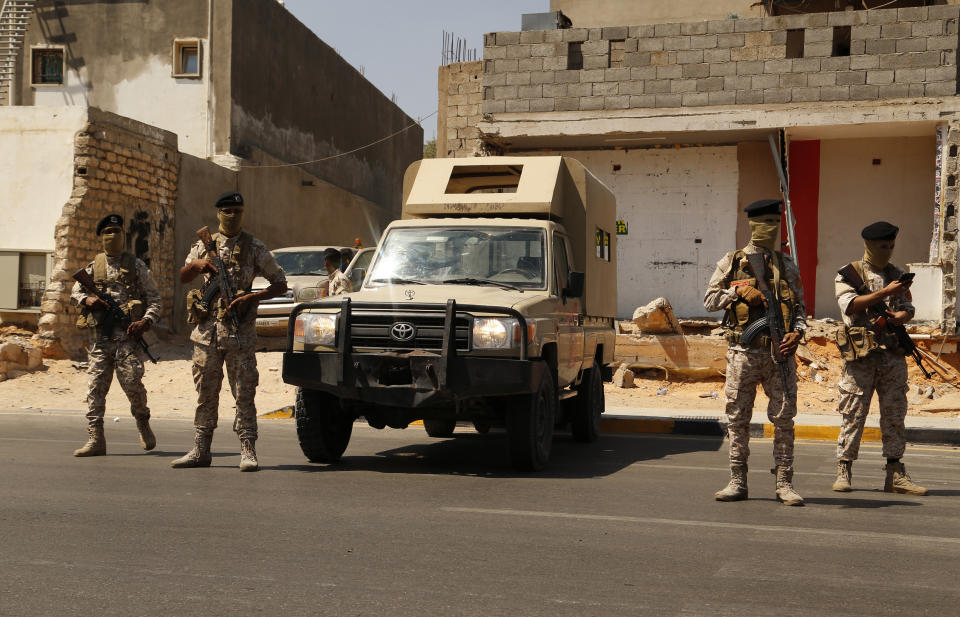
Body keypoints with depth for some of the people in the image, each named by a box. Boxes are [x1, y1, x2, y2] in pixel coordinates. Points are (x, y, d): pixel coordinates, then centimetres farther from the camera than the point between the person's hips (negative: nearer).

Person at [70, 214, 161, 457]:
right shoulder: (93, 267, 14)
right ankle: (95, 440, 1)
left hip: (126, 336, -3)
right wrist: (87, 299, -2)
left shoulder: (136, 266, 7)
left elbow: (154, 297, 6)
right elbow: (75, 292, 22)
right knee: (95, 387, -2)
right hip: (99, 338, 3)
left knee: (132, 383, -9)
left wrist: (146, 321, -11)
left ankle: (143, 423, 20)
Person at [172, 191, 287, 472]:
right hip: (206, 330, 3)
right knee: (205, 393, 9)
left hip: (240, 332, -3)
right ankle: (201, 451, 16)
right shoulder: (204, 245, 13)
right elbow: (182, 277, 15)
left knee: (244, 393, -4)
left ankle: (248, 451, 0)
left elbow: (280, 284, 3)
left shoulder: (254, 248, 3)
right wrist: (196, 265, -8)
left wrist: (252, 297, -12)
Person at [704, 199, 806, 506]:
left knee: (784, 418, 0)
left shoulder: (786, 265, 13)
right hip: (744, 351, -1)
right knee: (738, 418, 3)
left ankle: (784, 483, 8)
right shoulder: (731, 262, 7)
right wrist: (738, 290, -7)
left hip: (780, 351, 1)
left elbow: (799, 305, 13)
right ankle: (737, 482, 12)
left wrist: (797, 332, -6)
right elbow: (709, 300, 8)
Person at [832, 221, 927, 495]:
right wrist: (886, 292, -19)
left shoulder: (896, 275, 16)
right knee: (853, 413, -2)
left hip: (892, 352, 5)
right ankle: (844, 472, 6)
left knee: (895, 413, 5)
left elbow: (908, 307, 14)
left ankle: (895, 475, 10)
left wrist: (901, 315, -10)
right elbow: (849, 305, -13)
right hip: (861, 352, -4)